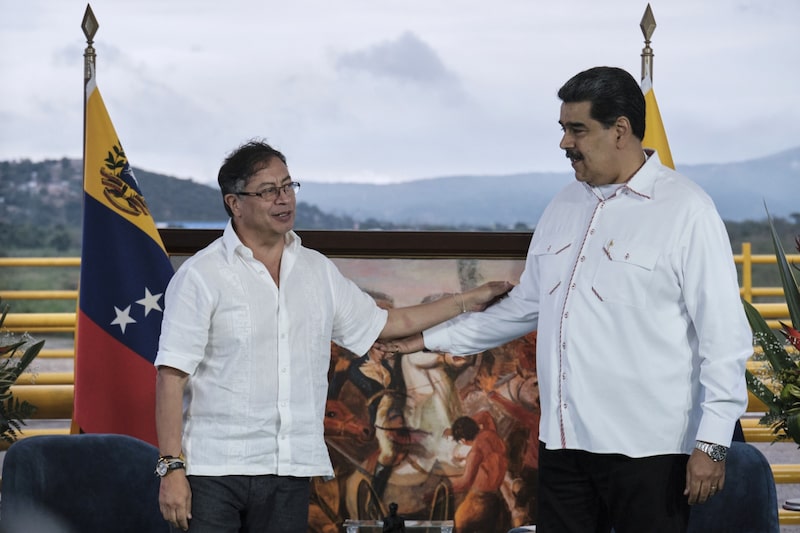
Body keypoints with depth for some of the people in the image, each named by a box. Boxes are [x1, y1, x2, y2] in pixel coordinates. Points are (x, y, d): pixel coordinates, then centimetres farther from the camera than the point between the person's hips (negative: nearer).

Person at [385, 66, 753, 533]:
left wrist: (712, 442, -13)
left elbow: (724, 335, -9)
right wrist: (435, 339, 24)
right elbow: (526, 305, 25)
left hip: (647, 449, -6)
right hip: (565, 440, 6)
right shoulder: (566, 206, 14)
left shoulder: (685, 210, -7)